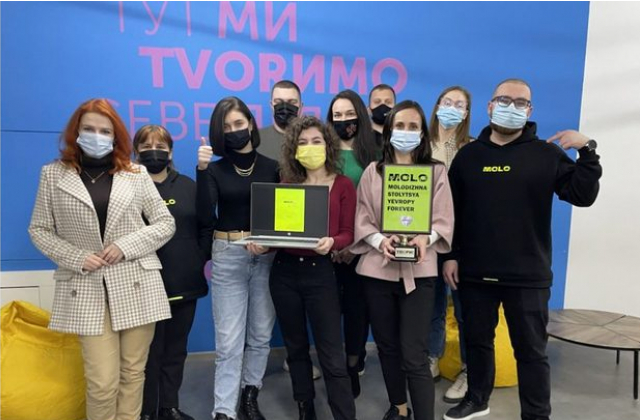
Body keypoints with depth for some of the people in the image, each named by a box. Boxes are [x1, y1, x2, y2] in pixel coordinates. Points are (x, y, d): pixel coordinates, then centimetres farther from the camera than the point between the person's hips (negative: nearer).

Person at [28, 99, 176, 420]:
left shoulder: (136, 174, 6)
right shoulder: (53, 175, 6)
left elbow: (166, 223, 7)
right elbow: (39, 230, 9)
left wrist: (126, 245, -8)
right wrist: (77, 258, -7)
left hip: (136, 287, 1)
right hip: (87, 289, -1)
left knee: (133, 374, 8)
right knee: (102, 382, -3)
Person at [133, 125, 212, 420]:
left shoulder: (188, 186, 9)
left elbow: (206, 225, 9)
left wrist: (200, 259, -1)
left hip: (185, 283, 4)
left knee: (176, 349, 15)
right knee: (148, 351, 5)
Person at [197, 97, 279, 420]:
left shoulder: (272, 167, 4)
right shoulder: (215, 169, 2)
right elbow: (206, 214, -12)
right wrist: (201, 170, -19)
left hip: (266, 256, 2)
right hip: (227, 256, -1)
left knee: (261, 334, 13)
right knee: (229, 340, 1)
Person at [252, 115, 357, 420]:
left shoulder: (343, 185, 0)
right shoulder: (286, 184, 7)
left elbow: (347, 234, -5)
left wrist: (331, 242, -25)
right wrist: (261, 244, -13)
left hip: (320, 272, -3)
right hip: (284, 272, 4)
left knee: (331, 356, -2)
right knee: (295, 348, 17)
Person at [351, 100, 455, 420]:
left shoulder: (436, 171, 6)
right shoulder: (372, 171, 8)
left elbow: (444, 220, 0)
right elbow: (361, 219, 3)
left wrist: (425, 239, -20)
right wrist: (379, 240, -16)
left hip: (418, 271, -2)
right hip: (377, 269, 2)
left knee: (415, 357, -7)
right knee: (387, 347, 15)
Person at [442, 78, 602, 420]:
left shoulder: (546, 154, 1)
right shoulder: (468, 155, 6)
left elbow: (583, 196, -6)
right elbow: (450, 211, 6)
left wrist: (587, 152, -17)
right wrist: (450, 255, 1)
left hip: (527, 276, -2)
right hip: (475, 273, 2)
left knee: (531, 350, 9)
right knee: (477, 340, 17)